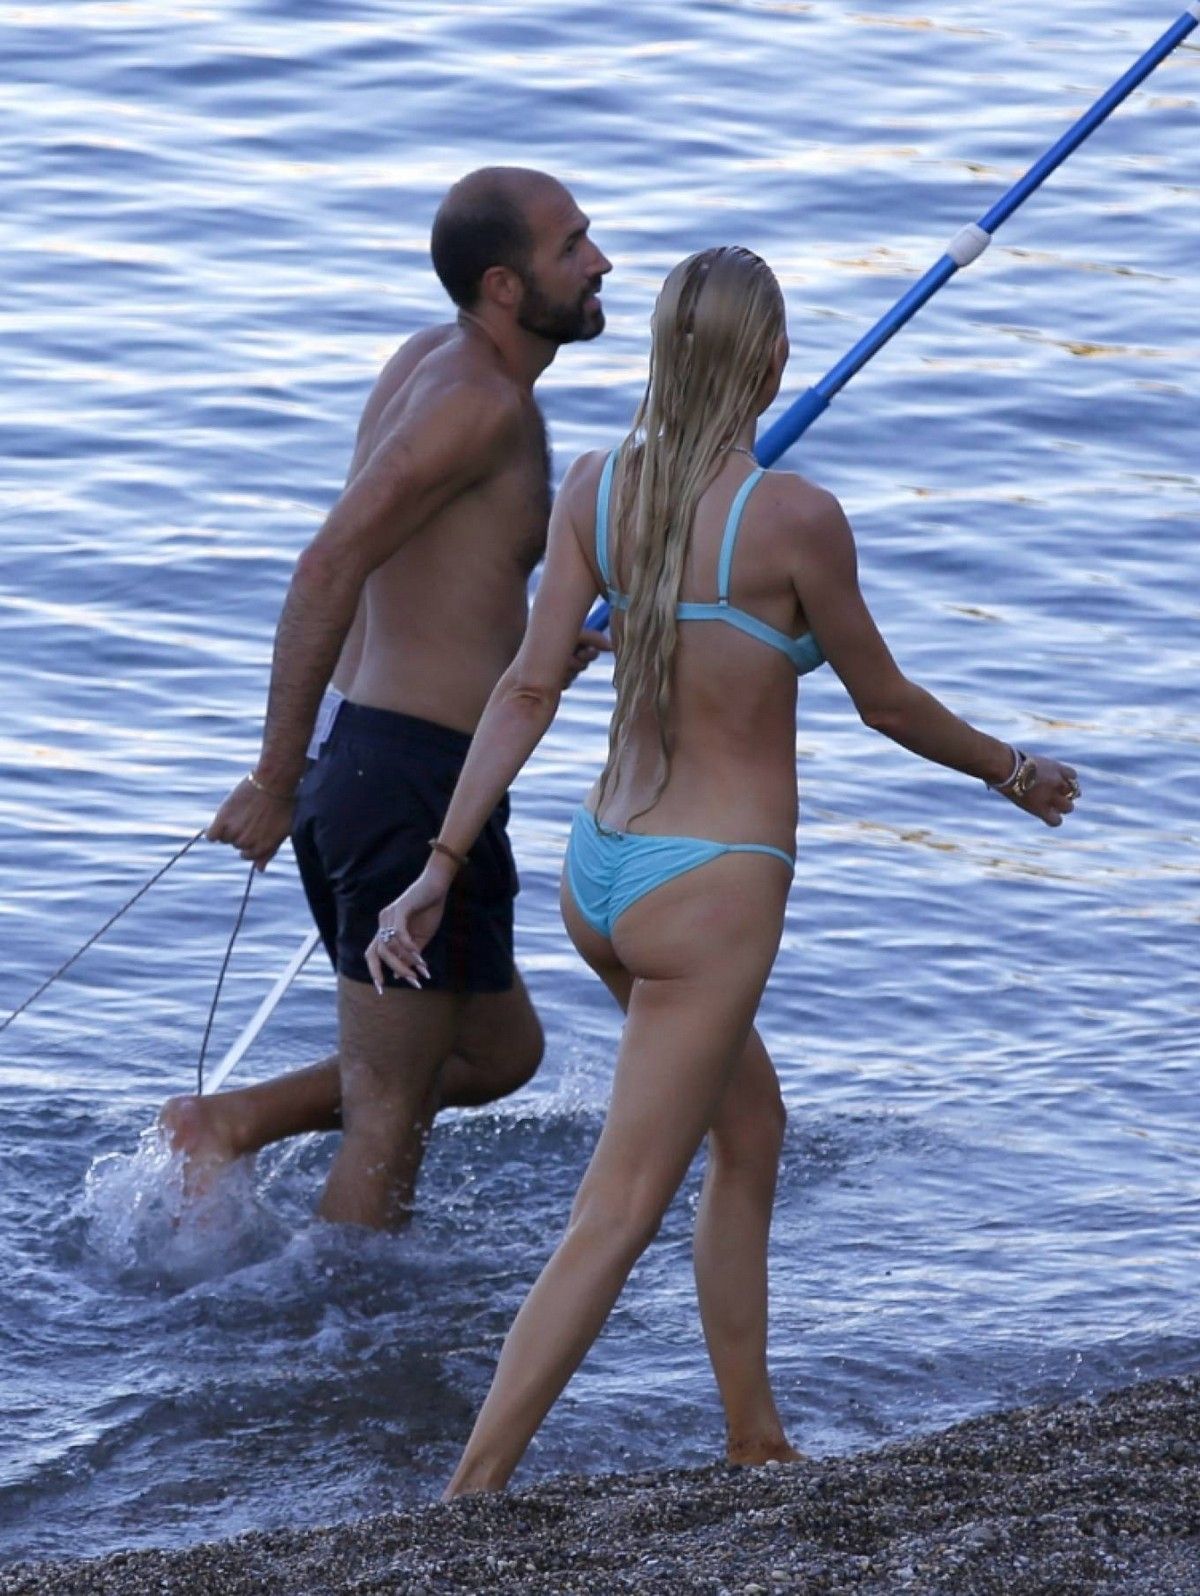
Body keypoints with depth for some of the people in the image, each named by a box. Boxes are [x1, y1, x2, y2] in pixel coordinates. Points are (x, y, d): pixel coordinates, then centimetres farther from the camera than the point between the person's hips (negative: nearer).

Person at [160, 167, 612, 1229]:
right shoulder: (482, 402, -16)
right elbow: (329, 568, -25)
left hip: (355, 758, 9)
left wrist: (517, 648, 21)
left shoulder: (427, 362, 12)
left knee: (499, 1053, 22)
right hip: (421, 780, -9)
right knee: (390, 1114, 2)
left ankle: (228, 1124, 16)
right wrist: (277, 783, -23)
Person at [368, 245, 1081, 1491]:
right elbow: (885, 701, -3)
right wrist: (1012, 773, 14)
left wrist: (443, 863, -1)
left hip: (600, 874, 7)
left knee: (750, 1133, 26)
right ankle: (466, 1505, -10)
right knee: (611, 1224, -6)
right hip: (709, 895, -7)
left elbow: (528, 691, -4)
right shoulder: (793, 517, -17)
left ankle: (756, 1447, 32)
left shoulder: (595, 487, -1)